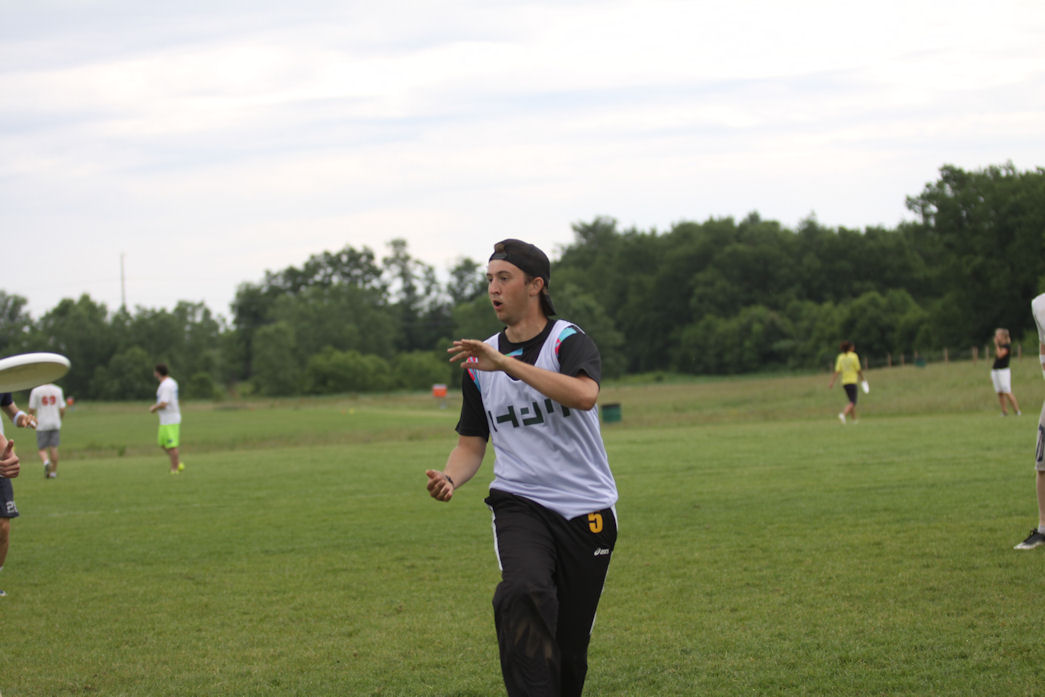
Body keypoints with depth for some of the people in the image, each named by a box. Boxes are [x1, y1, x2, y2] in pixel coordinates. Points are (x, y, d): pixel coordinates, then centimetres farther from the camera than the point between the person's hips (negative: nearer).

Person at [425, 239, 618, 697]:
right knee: (524, 591, -30)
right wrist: (451, 479, -8)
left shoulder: (569, 341, -5)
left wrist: (506, 363, -30)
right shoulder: (479, 361, 10)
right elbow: (471, 442, 14)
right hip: (518, 502, 2)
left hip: (586, 509, -2)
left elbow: (584, 394, -28)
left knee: (571, 644, 2)